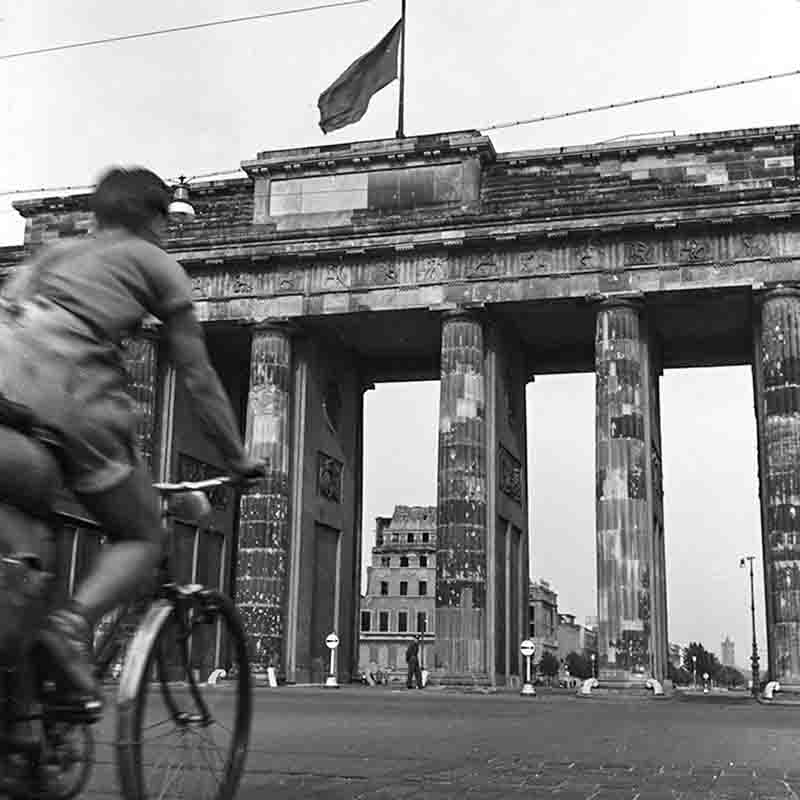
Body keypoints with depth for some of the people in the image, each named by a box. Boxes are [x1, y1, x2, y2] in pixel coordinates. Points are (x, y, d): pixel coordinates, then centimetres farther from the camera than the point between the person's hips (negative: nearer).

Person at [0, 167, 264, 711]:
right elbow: (199, 378, 17)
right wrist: (239, 460, 24)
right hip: (68, 400, -5)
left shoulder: (53, 254, 34)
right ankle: (76, 618, -16)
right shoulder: (156, 263, 18)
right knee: (143, 541, 11)